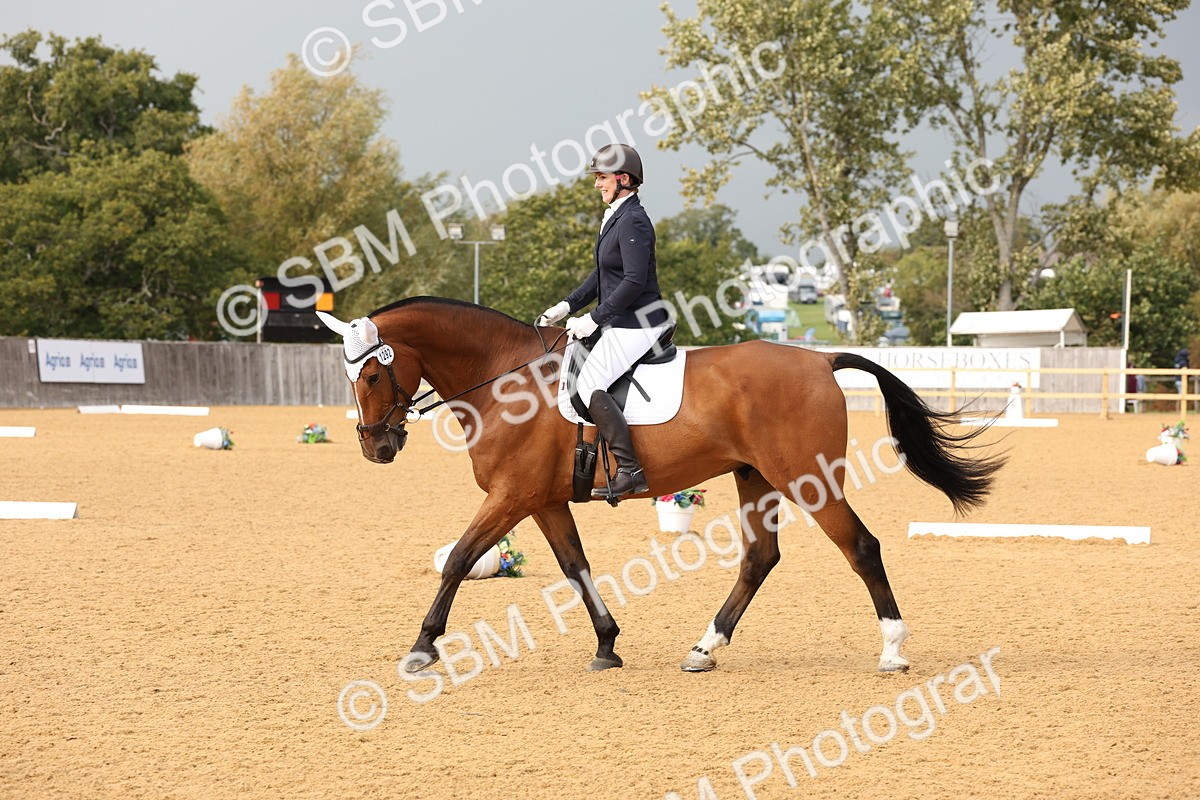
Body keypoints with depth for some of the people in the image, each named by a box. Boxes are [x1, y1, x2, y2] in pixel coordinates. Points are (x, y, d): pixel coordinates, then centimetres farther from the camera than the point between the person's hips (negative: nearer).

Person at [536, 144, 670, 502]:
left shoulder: (632, 221, -17)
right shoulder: (615, 217, 15)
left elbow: (634, 281, -24)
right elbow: (603, 275, 21)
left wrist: (594, 318, -22)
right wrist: (568, 306, 13)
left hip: (636, 325, -11)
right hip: (621, 323, 11)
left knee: (589, 385, -20)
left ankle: (631, 471, -20)